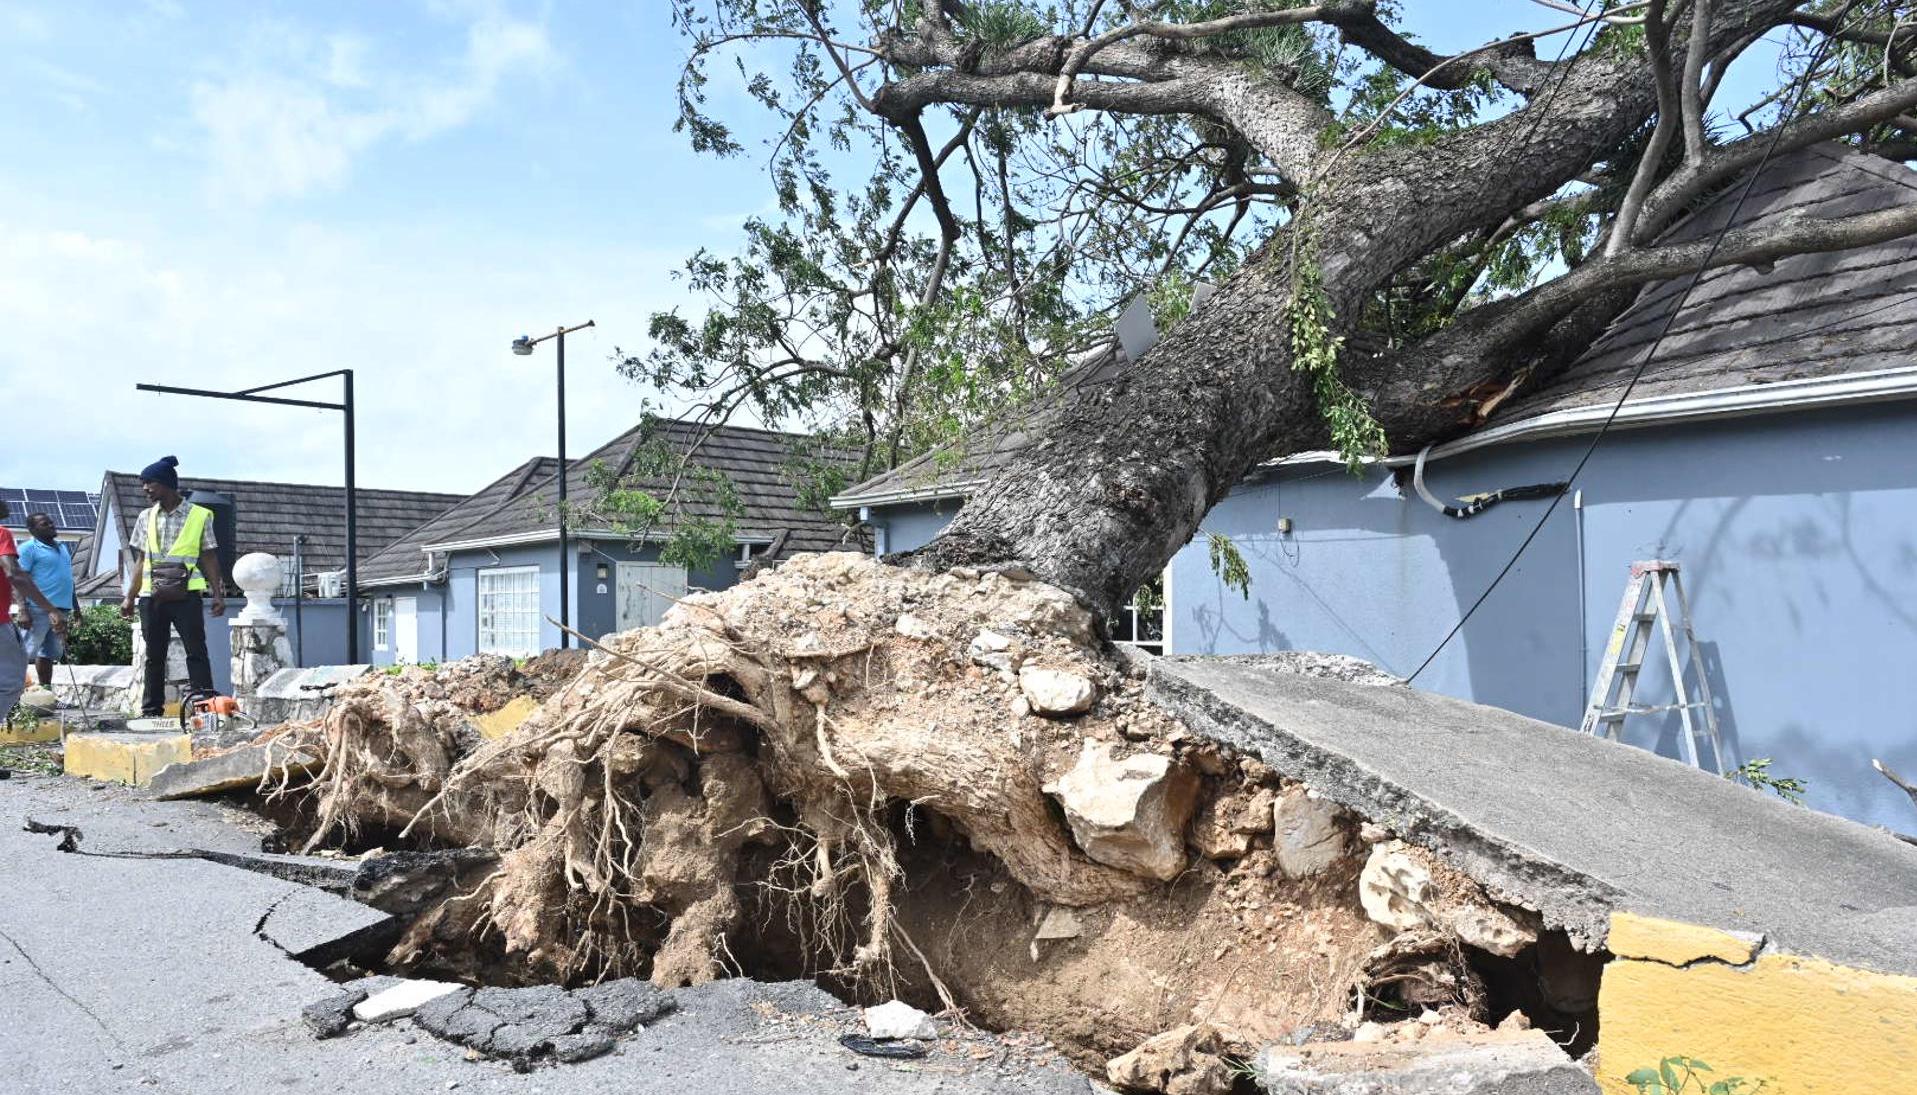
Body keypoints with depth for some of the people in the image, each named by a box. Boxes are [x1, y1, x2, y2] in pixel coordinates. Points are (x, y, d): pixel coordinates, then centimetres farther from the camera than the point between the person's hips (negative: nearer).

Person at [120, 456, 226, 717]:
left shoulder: (199, 516, 1)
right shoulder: (146, 518, 11)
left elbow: (209, 559, 2)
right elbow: (141, 561, 15)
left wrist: (218, 594, -5)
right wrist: (130, 598, 11)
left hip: (186, 595, -4)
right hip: (151, 597, 4)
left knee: (196, 652, -6)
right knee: (154, 656, 8)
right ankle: (151, 710, 14)